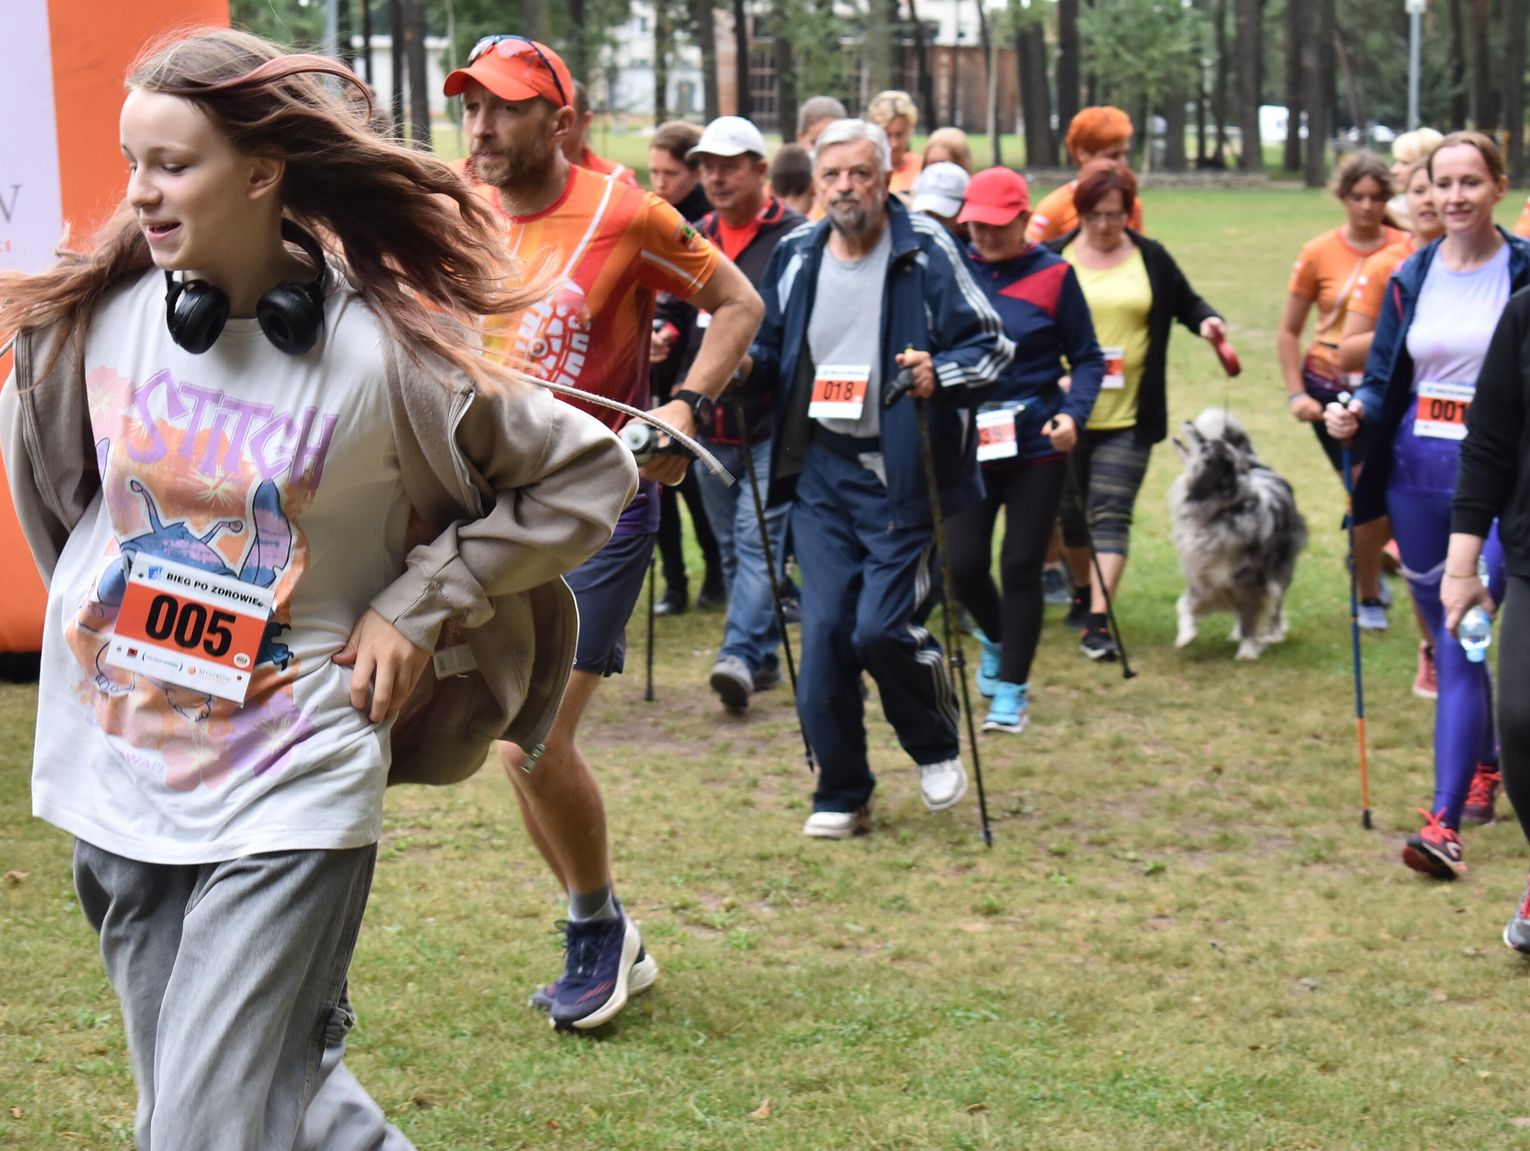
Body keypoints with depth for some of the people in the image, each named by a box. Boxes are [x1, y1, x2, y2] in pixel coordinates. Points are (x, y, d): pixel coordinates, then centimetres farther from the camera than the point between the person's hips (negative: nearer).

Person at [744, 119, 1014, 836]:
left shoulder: (926, 253, -5)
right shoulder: (794, 257, 9)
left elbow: (991, 346, -4)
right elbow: (776, 358, 22)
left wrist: (939, 373, -23)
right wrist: (748, 362, -1)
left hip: (901, 475, -4)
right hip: (822, 474, 4)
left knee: (882, 628, -10)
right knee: (823, 632, 0)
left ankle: (937, 748, 20)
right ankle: (841, 795, 13)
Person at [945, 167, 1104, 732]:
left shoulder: (1053, 275, -4)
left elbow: (1087, 358, 0)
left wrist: (1074, 413, -16)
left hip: (1037, 442, -2)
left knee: (1021, 566, 0)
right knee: (966, 564, 1)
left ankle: (1012, 690, 13)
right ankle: (996, 639, 35)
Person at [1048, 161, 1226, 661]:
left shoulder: (1151, 258, 5)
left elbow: (1186, 302, 17)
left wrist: (1205, 320, -5)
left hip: (1129, 417, -1)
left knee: (1111, 513, -9)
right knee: (1072, 512, 14)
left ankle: (1099, 621, -14)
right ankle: (1084, 592, 38)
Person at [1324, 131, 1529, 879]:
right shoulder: (1412, 277, 8)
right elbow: (1385, 377, 12)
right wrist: (1355, 411, -9)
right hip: (1417, 473, 5)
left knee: (1464, 634, -15)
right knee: (1446, 638, 13)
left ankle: (1444, 821, -14)